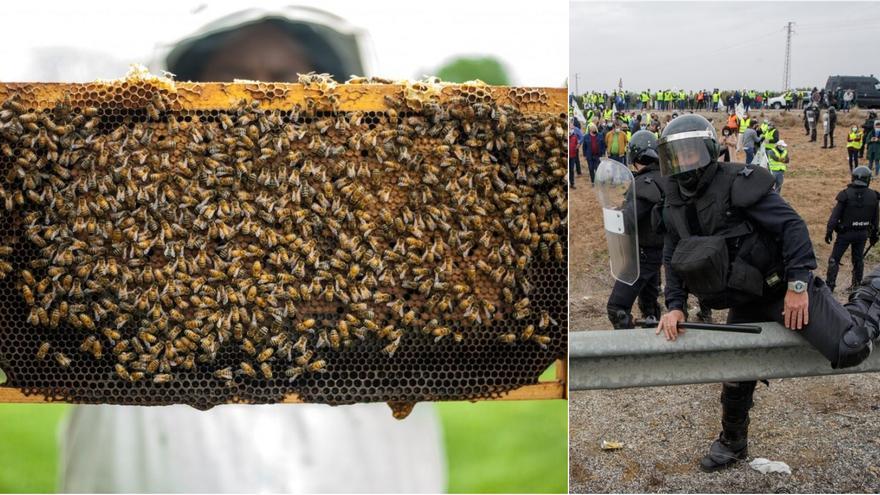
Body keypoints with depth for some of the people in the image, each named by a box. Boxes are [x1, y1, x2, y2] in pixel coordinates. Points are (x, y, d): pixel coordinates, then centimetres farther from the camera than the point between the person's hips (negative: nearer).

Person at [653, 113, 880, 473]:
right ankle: (732, 444, 38)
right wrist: (675, 306, -4)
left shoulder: (738, 184, -19)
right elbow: (673, 261, 10)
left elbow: (792, 226, -20)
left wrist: (798, 284, -25)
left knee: (848, 349, -17)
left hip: (783, 288, -6)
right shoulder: (674, 207, 2)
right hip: (745, 303, 6)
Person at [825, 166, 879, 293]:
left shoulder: (846, 194, -14)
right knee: (858, 259, 18)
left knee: (834, 259, 4)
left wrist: (829, 231, -8)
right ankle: (856, 285, 24)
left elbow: (835, 215, -14)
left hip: (845, 233, -4)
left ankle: (829, 285, 1)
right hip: (863, 233, 4)